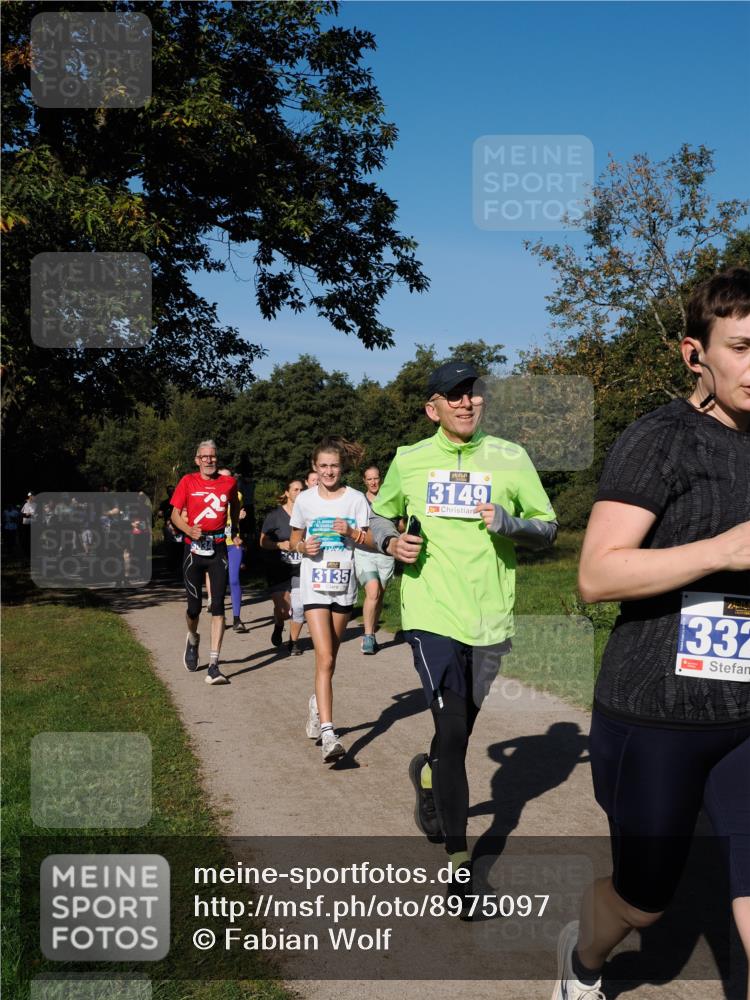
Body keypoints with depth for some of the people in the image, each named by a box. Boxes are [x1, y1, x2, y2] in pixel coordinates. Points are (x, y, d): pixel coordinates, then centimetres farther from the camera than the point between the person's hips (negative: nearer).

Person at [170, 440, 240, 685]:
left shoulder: (229, 482, 5)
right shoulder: (188, 481, 1)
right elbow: (176, 513, 2)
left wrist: (234, 530, 26)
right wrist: (188, 530, -16)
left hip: (218, 549, 0)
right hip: (194, 548, 0)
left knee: (218, 605, -7)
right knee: (194, 605, 4)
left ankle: (213, 666, -6)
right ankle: (192, 640, 39)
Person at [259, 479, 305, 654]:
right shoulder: (275, 516, -2)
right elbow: (263, 542, -1)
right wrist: (281, 545, -16)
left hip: (300, 569, 2)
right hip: (278, 569, -2)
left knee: (299, 608, -9)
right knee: (283, 609, -7)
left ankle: (294, 642, 14)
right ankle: (278, 627, 30)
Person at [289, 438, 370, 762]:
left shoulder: (356, 499, 1)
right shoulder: (304, 499, 3)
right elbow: (293, 541, 12)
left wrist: (351, 533, -17)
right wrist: (303, 546, -9)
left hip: (344, 584, 2)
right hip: (315, 585, -2)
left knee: (329, 658, 14)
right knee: (325, 659, -13)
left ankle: (317, 702, 43)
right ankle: (327, 732, -16)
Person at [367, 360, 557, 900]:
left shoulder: (511, 458, 1)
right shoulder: (408, 461, 2)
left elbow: (548, 528, 5)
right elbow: (380, 515, 17)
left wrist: (509, 523, -15)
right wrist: (391, 542, -5)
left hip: (490, 617, 2)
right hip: (432, 614, -2)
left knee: (461, 728, 17)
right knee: (452, 730, -10)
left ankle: (428, 773, 51)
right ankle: (459, 860, 2)